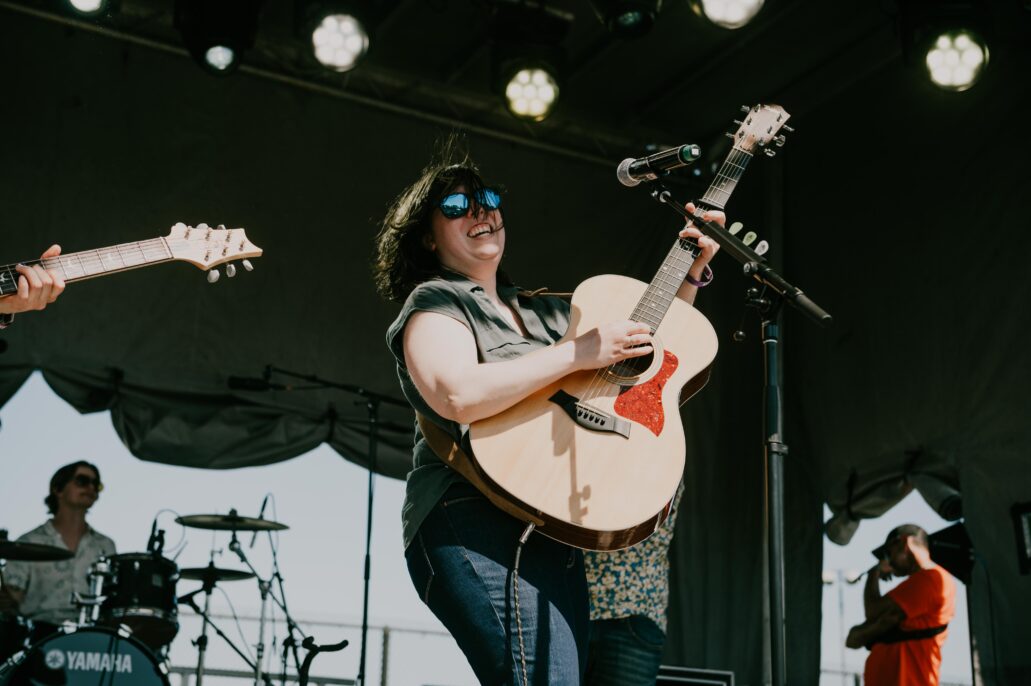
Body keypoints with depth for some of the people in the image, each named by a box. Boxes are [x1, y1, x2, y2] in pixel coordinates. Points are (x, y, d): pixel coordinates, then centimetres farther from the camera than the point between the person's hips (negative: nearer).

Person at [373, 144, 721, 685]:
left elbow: (647, 338, 35)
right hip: (479, 523, -8)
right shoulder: (434, 303, 3)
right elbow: (458, 396, -19)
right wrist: (580, 353, -15)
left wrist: (689, 270, 21)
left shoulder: (540, 311, 25)